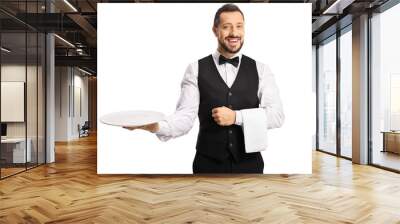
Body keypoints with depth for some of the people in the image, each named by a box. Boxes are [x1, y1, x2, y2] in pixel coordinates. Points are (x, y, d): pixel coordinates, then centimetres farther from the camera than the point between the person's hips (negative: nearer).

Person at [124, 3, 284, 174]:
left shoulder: (260, 70, 2)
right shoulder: (196, 69, -2)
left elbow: (276, 115, -6)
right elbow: (186, 116, -10)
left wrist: (236, 116, -17)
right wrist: (156, 126, -29)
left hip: (249, 164, 2)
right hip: (208, 164, -1)